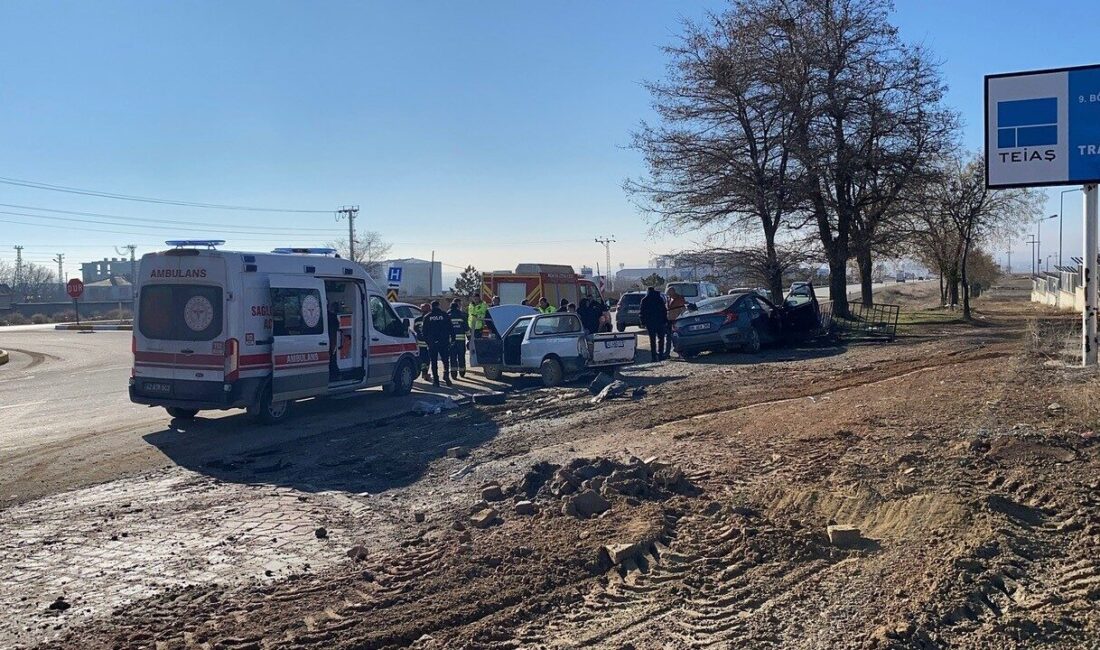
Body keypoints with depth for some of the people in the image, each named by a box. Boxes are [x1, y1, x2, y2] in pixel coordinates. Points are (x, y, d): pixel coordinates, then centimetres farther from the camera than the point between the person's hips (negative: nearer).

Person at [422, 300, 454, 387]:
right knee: (445, 360, 8)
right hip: (444, 342, 0)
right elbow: (450, 328, 1)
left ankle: (435, 380, 2)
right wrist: (452, 338, 6)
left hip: (432, 343, 1)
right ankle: (446, 374, -15)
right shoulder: (445, 315, 2)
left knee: (434, 362, 5)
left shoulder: (427, 317, 5)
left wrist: (427, 341, 14)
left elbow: (424, 331, 6)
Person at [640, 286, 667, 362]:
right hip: (660, 322, 0)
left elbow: (642, 313, 1)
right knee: (661, 339, 8)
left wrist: (643, 323, 5)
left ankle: (654, 356, 2)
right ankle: (660, 355, -1)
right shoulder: (660, 299, 4)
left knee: (652, 340, 5)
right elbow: (664, 311, 2)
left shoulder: (644, 300, 3)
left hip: (650, 322, 0)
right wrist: (665, 321, 5)